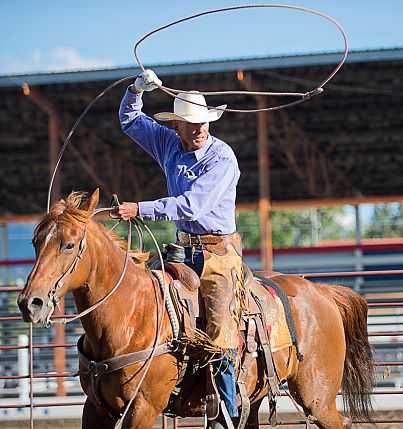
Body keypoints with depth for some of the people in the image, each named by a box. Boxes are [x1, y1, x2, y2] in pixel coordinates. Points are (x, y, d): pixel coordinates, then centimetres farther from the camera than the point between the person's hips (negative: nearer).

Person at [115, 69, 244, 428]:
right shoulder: (169, 144, 6)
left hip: (219, 251, -7)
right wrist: (137, 90, 1)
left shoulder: (222, 157, -15)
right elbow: (130, 121, 20)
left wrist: (140, 209, -27)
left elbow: (190, 206, -24)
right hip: (184, 249, 8)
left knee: (220, 332, -16)